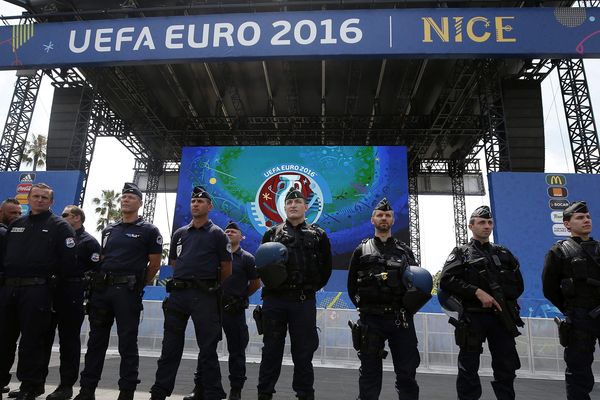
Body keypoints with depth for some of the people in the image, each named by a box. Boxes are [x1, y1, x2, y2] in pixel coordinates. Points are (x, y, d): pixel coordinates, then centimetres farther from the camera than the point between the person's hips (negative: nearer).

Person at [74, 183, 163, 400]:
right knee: (96, 341, 11)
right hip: (101, 288, 6)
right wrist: (97, 282, 15)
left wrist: (137, 285, 5)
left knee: (127, 343, 1)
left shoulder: (148, 230, -1)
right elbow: (101, 259, 22)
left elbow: (154, 264, 0)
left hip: (127, 291, -5)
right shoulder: (108, 230, 16)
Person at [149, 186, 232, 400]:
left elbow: (226, 270, 2)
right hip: (177, 293, 5)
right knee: (170, 347, 11)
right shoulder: (179, 234, 14)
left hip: (204, 296, -4)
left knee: (208, 348, 2)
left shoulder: (217, 234, 1)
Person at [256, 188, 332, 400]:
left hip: (304, 301, -1)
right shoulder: (272, 233, 11)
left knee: (303, 352, 6)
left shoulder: (318, 235, 9)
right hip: (274, 299, 1)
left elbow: (326, 267, 11)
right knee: (271, 350, 9)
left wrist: (312, 287, 4)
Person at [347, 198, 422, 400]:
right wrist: (364, 307, 1)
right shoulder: (361, 250, 8)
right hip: (371, 319, -1)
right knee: (370, 371, 7)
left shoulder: (405, 251, 13)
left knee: (407, 372, 6)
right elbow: (352, 285, 9)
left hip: (401, 319, 2)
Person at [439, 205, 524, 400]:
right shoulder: (461, 253, 2)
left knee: (507, 368, 10)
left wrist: (499, 298, 0)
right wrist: (477, 292, -18)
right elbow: (446, 281, -12)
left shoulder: (504, 253, 16)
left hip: (502, 317, 4)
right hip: (472, 317, -3)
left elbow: (518, 285, 15)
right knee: (469, 369, 5)